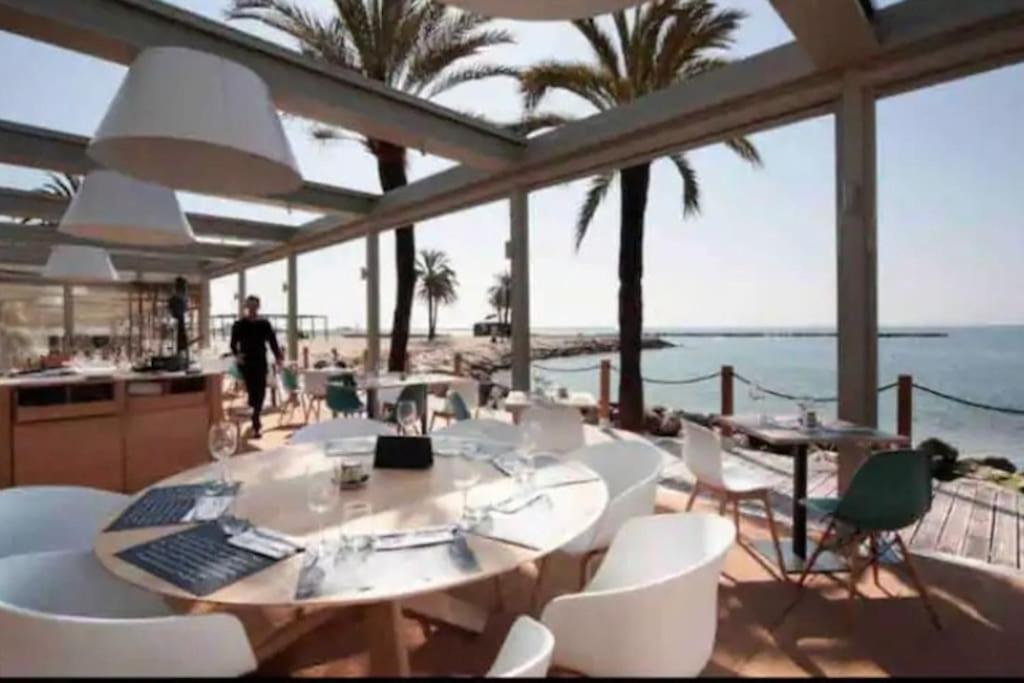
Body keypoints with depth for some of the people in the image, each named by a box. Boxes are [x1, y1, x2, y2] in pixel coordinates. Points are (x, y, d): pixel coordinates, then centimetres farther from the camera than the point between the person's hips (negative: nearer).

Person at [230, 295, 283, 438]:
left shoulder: (265, 324, 5)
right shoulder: (239, 324, 1)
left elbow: (273, 342, 5)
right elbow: (233, 343, 0)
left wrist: (278, 358, -5)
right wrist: (237, 355, -20)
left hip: (260, 362, 2)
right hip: (246, 362, -2)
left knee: (260, 392, 2)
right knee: (253, 392, -6)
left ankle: (255, 421, 21)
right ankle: (256, 425, 3)